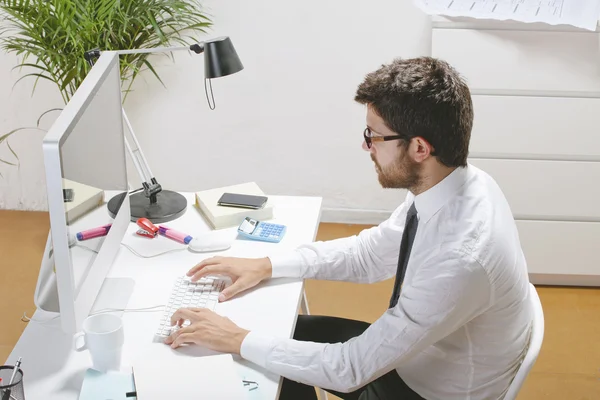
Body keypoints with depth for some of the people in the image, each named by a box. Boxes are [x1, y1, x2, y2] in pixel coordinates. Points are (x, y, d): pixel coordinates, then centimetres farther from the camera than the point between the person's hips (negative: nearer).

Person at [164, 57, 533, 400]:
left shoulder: (461, 258, -38)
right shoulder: (453, 182, -12)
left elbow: (352, 368, -31)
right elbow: (368, 253, 4)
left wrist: (239, 340, -23)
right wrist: (267, 265, -3)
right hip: (414, 350, 7)